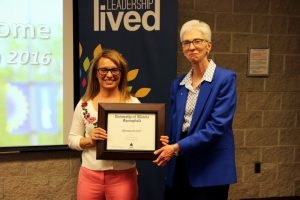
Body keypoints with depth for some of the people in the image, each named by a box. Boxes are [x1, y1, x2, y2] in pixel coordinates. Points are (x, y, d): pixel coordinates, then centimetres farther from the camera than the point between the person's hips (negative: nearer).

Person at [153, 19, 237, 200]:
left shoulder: (225, 78, -8)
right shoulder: (178, 84, 9)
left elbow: (218, 125, -17)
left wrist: (178, 147, -20)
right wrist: (167, 147, -7)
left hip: (210, 170, -5)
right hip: (179, 167, 5)